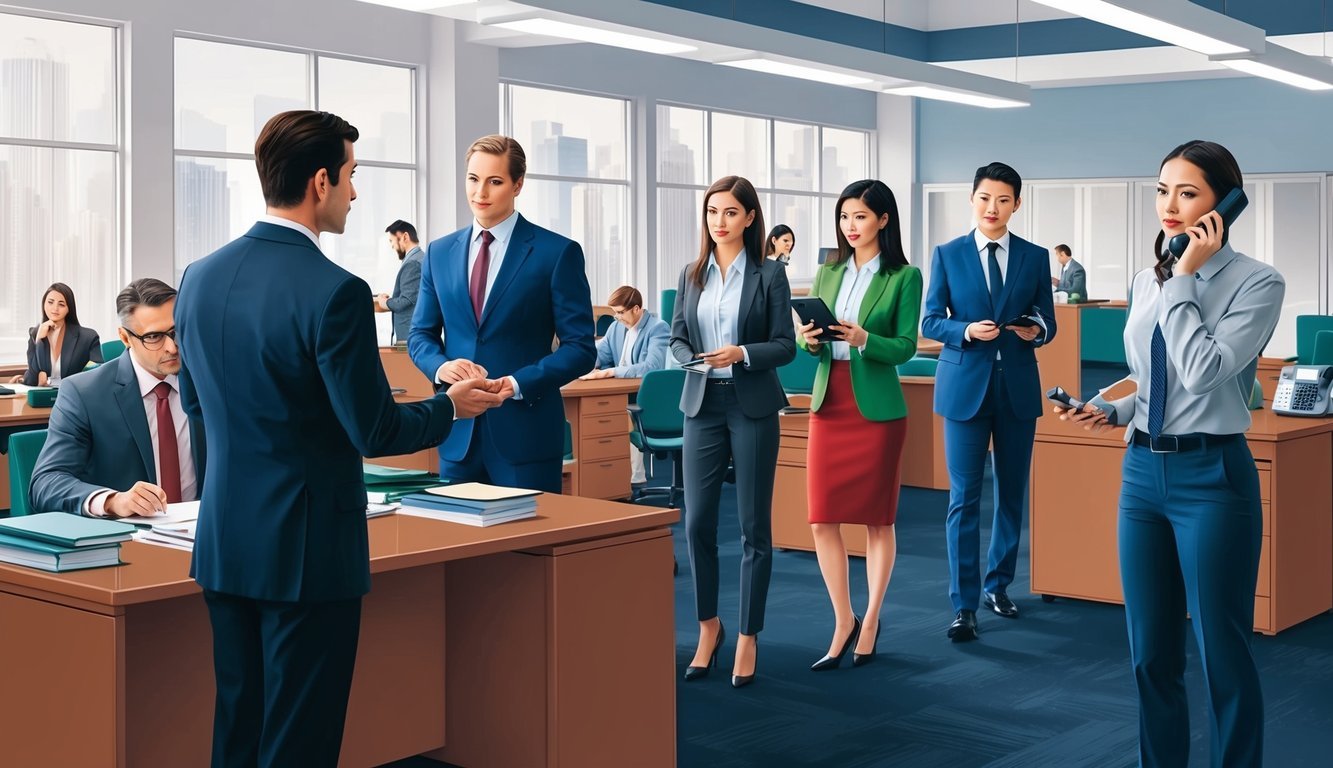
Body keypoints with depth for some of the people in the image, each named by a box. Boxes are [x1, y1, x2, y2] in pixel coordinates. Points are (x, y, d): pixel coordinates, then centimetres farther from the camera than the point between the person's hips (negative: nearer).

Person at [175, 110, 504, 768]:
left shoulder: (199, 277, 2)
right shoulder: (334, 292, -20)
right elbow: (375, 431, -15)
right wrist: (452, 406, 2)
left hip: (223, 541, 7)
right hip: (307, 547, -7)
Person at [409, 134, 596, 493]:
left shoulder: (558, 252, -3)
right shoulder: (439, 252, 10)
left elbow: (581, 347, -4)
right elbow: (421, 334, 16)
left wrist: (517, 383, -17)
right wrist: (440, 366, -7)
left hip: (525, 431, -4)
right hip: (458, 432, 4)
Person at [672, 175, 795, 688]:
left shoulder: (769, 275, 0)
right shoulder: (692, 275, 10)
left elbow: (785, 346, -3)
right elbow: (677, 339, 10)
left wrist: (741, 353, -19)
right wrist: (694, 358, -11)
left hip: (752, 406, -3)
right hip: (702, 404, 3)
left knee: (754, 525, 2)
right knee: (697, 520, 2)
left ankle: (747, 637, 12)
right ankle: (708, 626, 21)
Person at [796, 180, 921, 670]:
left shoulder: (904, 276, -3)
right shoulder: (829, 272, 11)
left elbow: (905, 348, -8)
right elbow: (809, 340, 12)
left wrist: (864, 339, -25)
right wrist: (810, 340, -11)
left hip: (876, 405, -4)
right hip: (828, 401, 4)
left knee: (877, 518, 5)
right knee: (822, 518, 1)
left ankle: (870, 621, 19)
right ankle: (843, 622, 13)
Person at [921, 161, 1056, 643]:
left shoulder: (1035, 257, 6)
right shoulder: (947, 255, 2)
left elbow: (1047, 323, 8)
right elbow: (930, 322, 0)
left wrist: (1036, 329, -15)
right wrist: (968, 330, -18)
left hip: (1018, 387, 2)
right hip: (965, 386, -2)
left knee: (1011, 493, 11)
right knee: (964, 498, -4)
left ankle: (998, 583, 28)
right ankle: (964, 605, -1)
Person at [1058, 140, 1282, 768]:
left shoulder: (1256, 284, -9)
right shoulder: (1146, 283, 10)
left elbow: (1202, 372, -23)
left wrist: (1185, 279, -16)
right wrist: (1111, 411, 2)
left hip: (1211, 475, -6)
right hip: (1143, 472, 6)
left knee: (1221, 652, 3)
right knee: (1150, 651, 13)